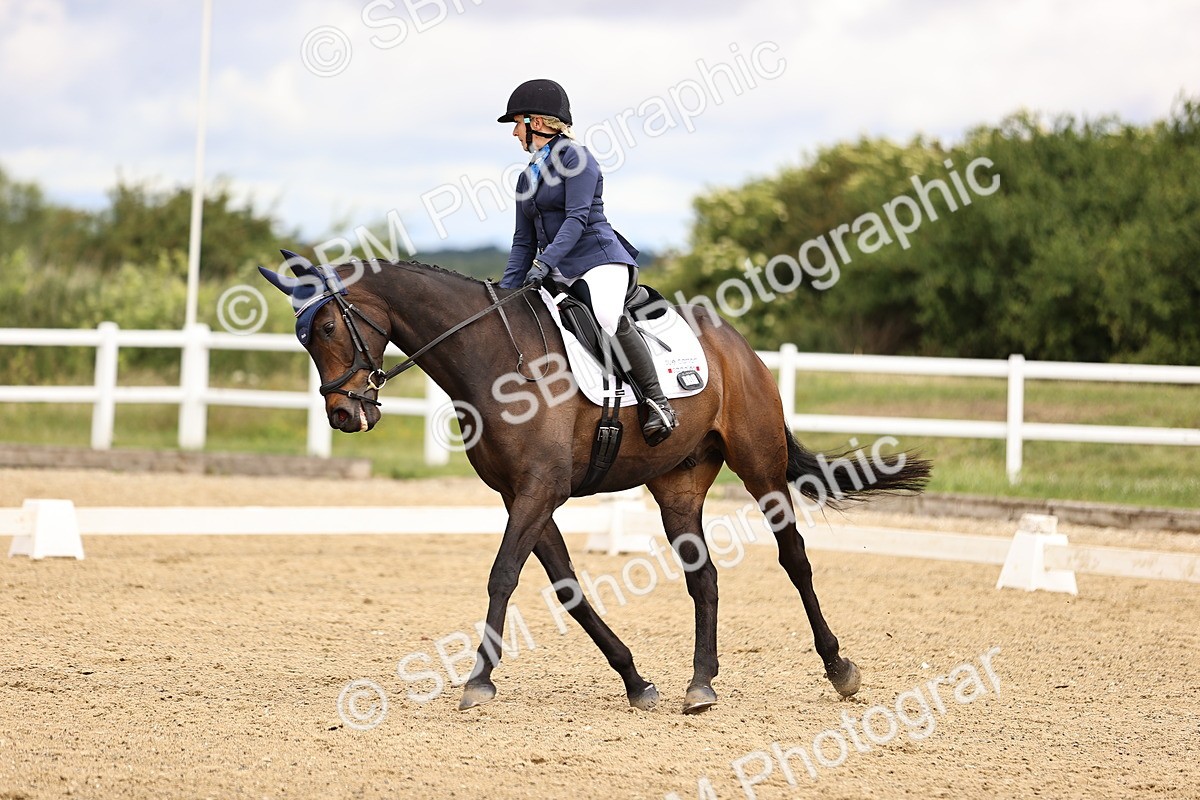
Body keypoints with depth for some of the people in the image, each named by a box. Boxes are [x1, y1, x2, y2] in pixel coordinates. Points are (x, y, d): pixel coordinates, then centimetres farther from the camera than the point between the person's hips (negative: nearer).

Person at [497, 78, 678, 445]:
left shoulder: (575, 157, -4)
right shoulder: (528, 178, 20)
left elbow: (577, 218, -15)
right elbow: (524, 241, 20)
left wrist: (544, 262, -25)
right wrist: (505, 291, 9)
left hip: (599, 261, -10)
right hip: (559, 275, 10)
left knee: (609, 317, -34)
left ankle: (657, 402, -29)